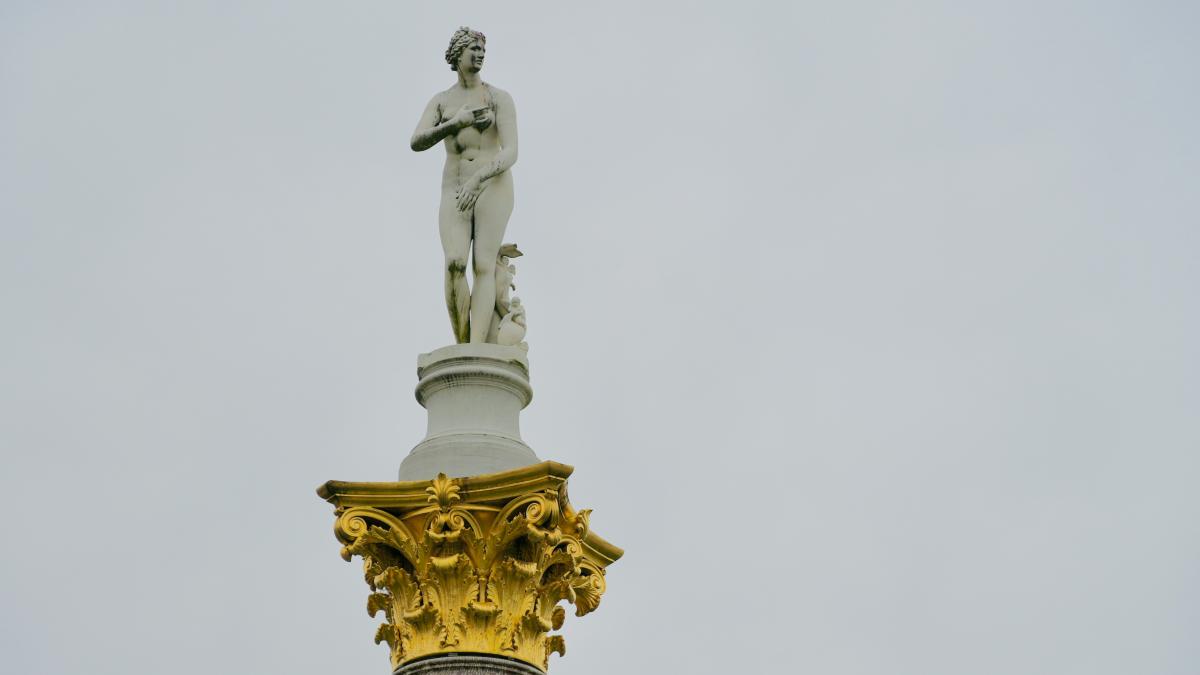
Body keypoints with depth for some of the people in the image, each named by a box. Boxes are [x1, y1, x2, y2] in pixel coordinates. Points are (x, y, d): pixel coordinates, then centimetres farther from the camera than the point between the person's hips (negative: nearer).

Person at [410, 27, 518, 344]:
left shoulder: (500, 98, 3)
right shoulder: (440, 101, 12)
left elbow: (511, 153, -10)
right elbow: (417, 142, -6)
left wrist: (476, 180, -26)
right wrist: (457, 123, -22)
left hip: (493, 188, -2)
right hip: (456, 195, 2)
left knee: (483, 266, -18)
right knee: (454, 265, -22)